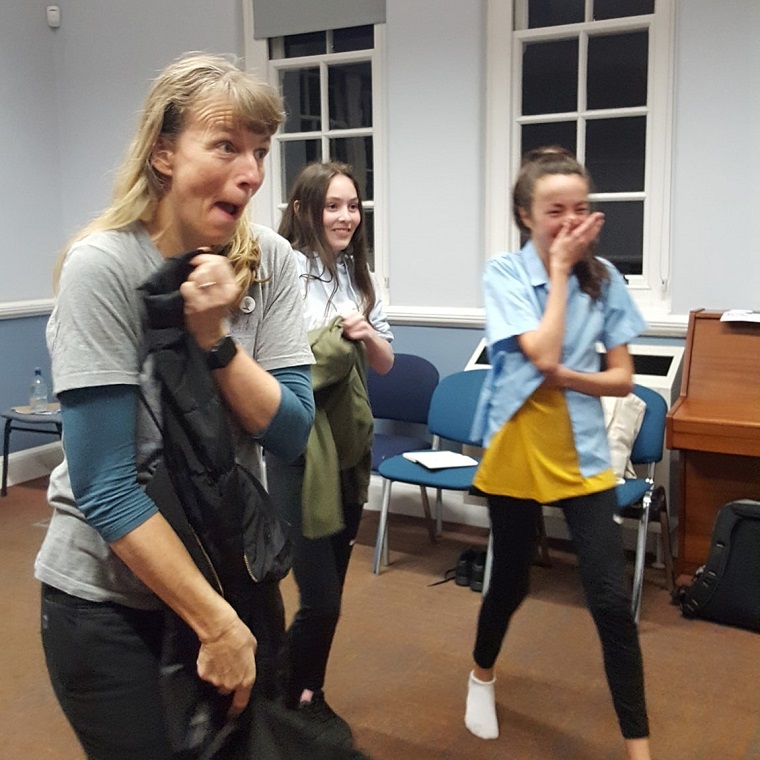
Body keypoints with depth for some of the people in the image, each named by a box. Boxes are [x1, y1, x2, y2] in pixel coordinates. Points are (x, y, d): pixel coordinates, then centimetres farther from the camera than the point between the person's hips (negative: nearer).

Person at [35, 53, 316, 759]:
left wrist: (214, 337, -24)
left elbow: (291, 434, -9)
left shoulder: (269, 260, -8)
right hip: (107, 597, -4)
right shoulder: (102, 266, -21)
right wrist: (216, 623, -20)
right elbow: (103, 486, -23)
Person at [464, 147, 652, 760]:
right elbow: (543, 353, -22)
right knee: (511, 582, 15)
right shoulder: (504, 273, -9)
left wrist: (568, 377, -18)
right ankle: (482, 674, 46)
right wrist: (560, 268, -15)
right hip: (517, 452, -1)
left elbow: (623, 378, 0)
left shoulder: (604, 277, -1)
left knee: (612, 598, -2)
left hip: (583, 453, 2)